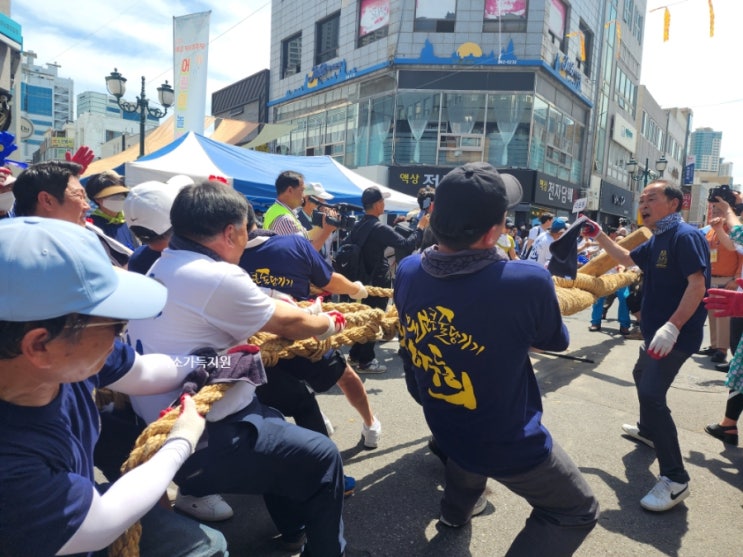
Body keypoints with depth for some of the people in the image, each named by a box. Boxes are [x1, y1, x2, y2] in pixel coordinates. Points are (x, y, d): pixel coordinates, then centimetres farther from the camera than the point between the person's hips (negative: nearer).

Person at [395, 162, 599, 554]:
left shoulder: (407, 271, -17)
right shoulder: (527, 280, -32)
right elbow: (556, 341, -10)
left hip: (442, 426, 6)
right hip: (507, 444, -6)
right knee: (578, 512, 18)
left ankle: (457, 508, 60)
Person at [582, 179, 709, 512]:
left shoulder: (685, 236, -18)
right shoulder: (656, 240, 11)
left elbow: (697, 285, -27)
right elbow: (627, 259, 27)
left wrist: (672, 327, -35)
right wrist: (599, 236, 18)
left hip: (676, 334, -11)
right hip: (656, 331, 11)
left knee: (652, 394, -20)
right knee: (642, 377, 28)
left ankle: (675, 479, -12)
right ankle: (648, 431, 51)